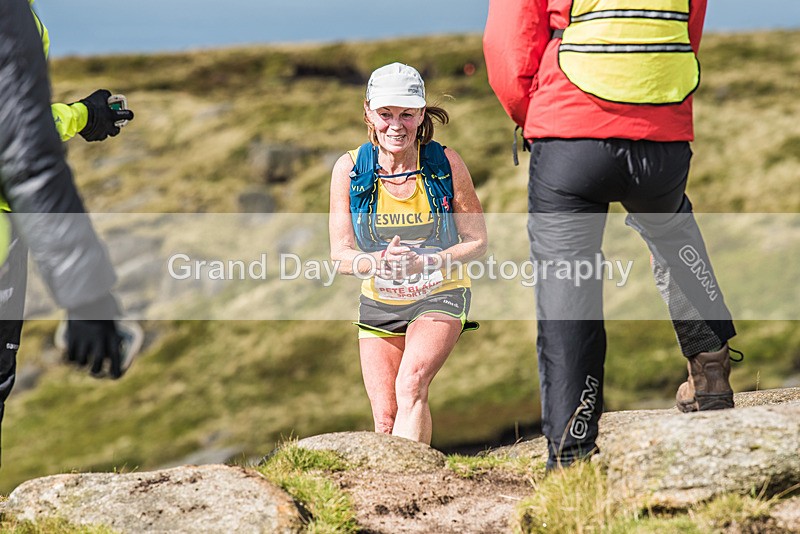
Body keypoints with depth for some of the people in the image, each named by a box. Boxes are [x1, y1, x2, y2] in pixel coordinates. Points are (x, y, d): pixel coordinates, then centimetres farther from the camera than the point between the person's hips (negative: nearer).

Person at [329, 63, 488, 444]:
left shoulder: (446, 163, -12)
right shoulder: (350, 169, -9)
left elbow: (477, 241, -6)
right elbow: (340, 255, -7)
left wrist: (424, 263, -24)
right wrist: (379, 262, -30)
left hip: (438, 297, -2)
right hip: (379, 303, 2)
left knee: (411, 385, -28)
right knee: (385, 420, -1)